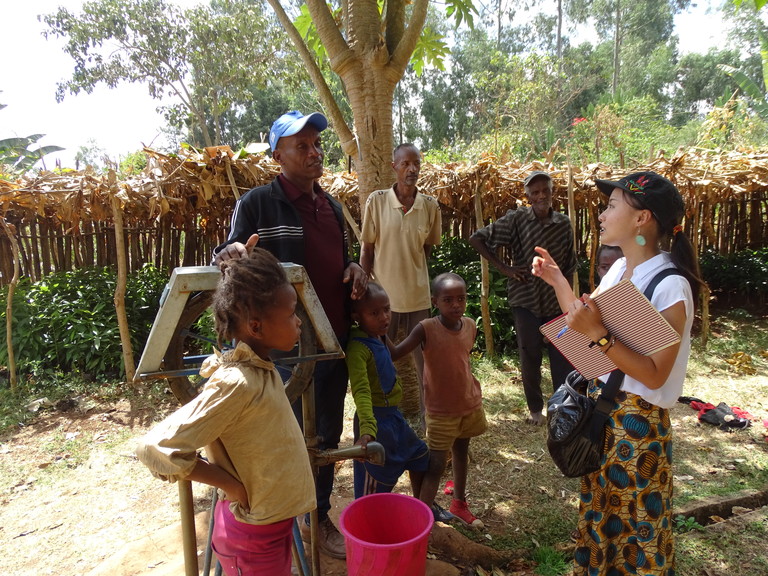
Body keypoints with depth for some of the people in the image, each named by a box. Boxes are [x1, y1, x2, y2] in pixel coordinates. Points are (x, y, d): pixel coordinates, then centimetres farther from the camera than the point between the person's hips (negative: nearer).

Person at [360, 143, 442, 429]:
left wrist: (411, 270, 0)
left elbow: (427, 247, 10)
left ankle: (428, 412, 29)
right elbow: (367, 248, -3)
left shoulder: (430, 205, -2)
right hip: (383, 294, -1)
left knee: (424, 357, 11)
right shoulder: (376, 201, -7)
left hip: (418, 295, 1)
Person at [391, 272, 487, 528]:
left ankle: (459, 503, 42)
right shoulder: (426, 329, -21)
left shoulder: (470, 326, -6)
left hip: (470, 404, 5)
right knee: (436, 465, -2)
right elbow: (395, 353, -25)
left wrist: (471, 392, 13)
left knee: (461, 452, 22)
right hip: (441, 410, -5)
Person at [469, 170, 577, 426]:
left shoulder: (564, 223, 0)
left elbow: (569, 265, 9)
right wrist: (503, 268, -10)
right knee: (530, 357, 9)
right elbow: (477, 239, -9)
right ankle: (535, 408, 27)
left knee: (562, 356, 7)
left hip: (556, 300, 2)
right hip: (526, 299, -2)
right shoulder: (517, 219, -9)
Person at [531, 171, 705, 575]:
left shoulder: (670, 285, -21)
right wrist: (557, 280, 7)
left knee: (633, 524, 13)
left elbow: (654, 375, -23)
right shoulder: (619, 269, 3)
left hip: (637, 420, -8)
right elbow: (584, 324, 11)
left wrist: (599, 334, -30)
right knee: (599, 510, 24)